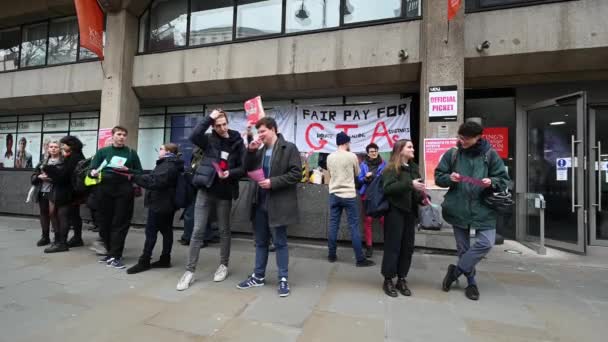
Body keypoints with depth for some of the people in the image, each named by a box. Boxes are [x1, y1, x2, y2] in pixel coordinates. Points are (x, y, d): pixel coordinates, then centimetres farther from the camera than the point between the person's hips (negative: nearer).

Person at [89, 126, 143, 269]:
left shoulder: (131, 153, 13)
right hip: (104, 190, 2)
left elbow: (140, 172, 9)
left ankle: (114, 256, 0)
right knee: (105, 222, 7)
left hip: (124, 190, -2)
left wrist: (129, 171, -10)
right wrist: (93, 172, -15)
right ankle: (112, 253, 21)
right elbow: (92, 169, 7)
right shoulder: (102, 151, 15)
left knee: (120, 223, -4)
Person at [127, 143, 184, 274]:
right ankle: (165, 259, 16)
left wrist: (135, 177, -24)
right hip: (167, 203, 10)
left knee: (151, 231, -4)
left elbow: (155, 181, -26)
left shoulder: (168, 166, -17)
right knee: (166, 231, 10)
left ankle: (144, 262, 3)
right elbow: (153, 176, 20)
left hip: (159, 203, -10)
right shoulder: (170, 164, 18)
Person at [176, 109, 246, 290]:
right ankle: (189, 271, 12)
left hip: (224, 193, 0)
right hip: (205, 190, 0)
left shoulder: (237, 143, -1)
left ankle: (223, 265, 29)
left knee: (224, 230, 13)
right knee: (198, 231, 2)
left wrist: (230, 173, -19)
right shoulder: (209, 139, 1)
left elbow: (244, 168, -1)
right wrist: (209, 118, -16)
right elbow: (193, 136, -20)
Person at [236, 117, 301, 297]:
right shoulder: (261, 150, 12)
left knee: (280, 242, 4)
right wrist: (250, 151, -1)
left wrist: (273, 182, -20)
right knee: (260, 242, 16)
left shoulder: (289, 148, -8)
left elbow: (296, 174, -15)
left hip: (277, 204, -6)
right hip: (260, 203, 7)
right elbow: (249, 170, 12)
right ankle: (258, 276, 30)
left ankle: (283, 279, 18)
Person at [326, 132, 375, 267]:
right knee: (354, 226, 1)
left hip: (334, 195, 4)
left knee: (333, 225, 10)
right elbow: (357, 174, 7)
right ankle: (360, 259, 7)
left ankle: (331, 255, 19)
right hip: (349, 195, -4)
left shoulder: (330, 157, 2)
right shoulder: (352, 156, -8)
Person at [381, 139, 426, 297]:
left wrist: (422, 197, 2)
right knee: (393, 246, -1)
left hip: (410, 212, 7)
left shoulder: (414, 168, 14)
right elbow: (387, 188, -21)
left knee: (408, 247, 9)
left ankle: (402, 279, 22)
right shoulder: (391, 168, -7)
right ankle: (388, 280, 11)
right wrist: (409, 184, -26)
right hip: (395, 212, -7)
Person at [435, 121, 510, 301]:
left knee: (486, 243, -12)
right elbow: (438, 176, 5)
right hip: (458, 208, 1)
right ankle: (471, 282, 28)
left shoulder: (490, 154, -1)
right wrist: (449, 178, -16)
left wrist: (492, 182, -20)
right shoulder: (452, 154, 1)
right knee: (463, 247, 8)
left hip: (483, 207, 0)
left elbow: (503, 180, 2)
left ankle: (456, 270, 9)